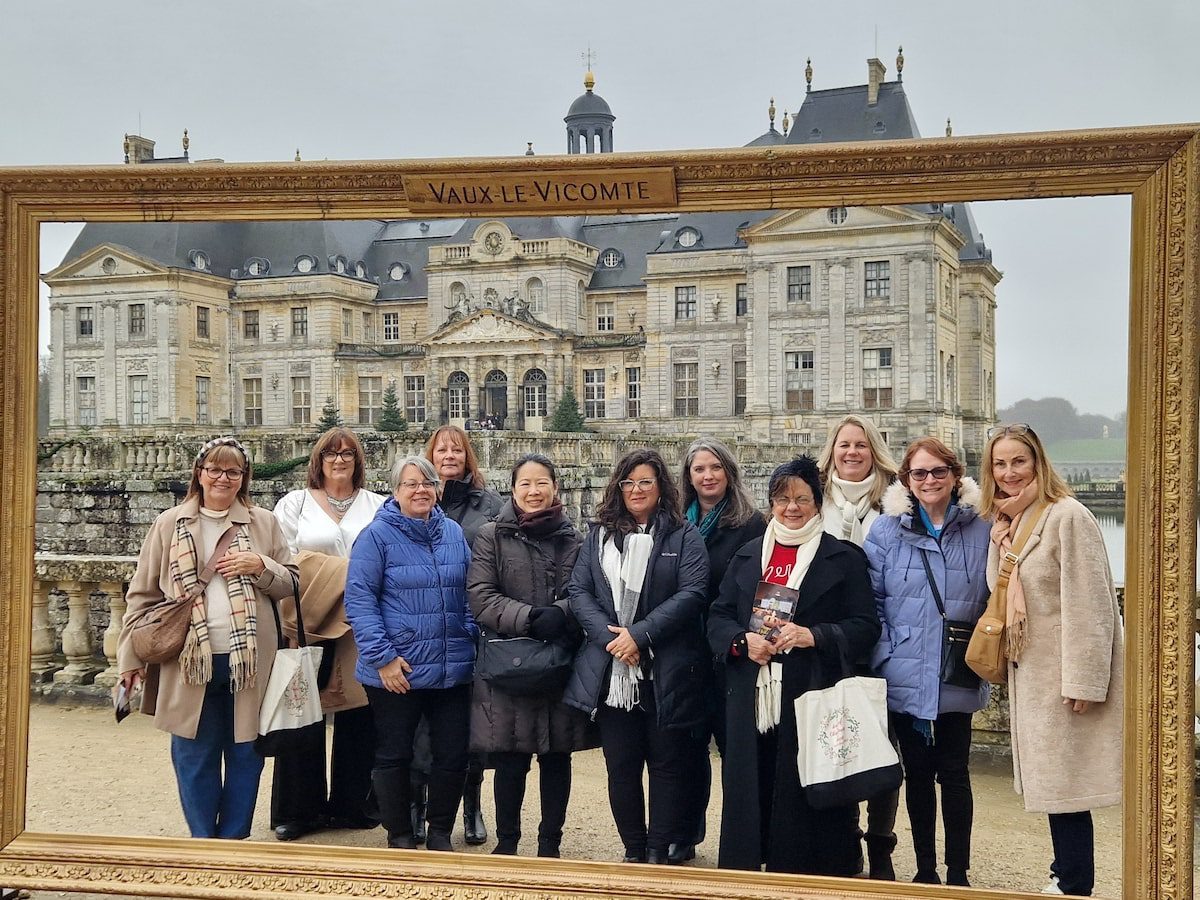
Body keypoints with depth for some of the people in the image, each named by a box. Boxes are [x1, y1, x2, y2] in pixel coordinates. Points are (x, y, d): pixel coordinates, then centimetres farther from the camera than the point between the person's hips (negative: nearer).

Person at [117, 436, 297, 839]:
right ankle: (203, 842, 21)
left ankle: (234, 840, 23)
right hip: (189, 662, 0)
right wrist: (131, 656, 3)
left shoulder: (264, 523, 8)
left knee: (245, 755, 8)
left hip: (248, 662, 1)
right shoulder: (170, 525, 7)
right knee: (195, 757, 6)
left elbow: (290, 584, 10)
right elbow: (142, 595, 8)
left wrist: (260, 566, -10)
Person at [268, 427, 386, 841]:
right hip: (309, 622, -1)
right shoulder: (295, 504, 9)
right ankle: (298, 810, 11)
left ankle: (351, 803, 17)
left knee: (357, 712, 4)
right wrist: (348, 574, -9)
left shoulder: (377, 506, 12)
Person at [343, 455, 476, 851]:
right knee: (393, 756, 8)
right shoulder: (377, 535, -6)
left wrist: (472, 638, 6)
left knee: (453, 755, 8)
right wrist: (382, 657, -16)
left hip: (453, 669, 4)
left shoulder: (453, 533, 9)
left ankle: (440, 833, 25)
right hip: (397, 671, -4)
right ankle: (400, 837, 24)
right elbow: (359, 598, -11)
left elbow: (469, 594, 17)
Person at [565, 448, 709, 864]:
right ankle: (633, 850, 21)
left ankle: (659, 852, 15)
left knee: (668, 764, 4)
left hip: (667, 674, -3)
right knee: (621, 766, 9)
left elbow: (691, 594, -9)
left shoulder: (684, 536, 3)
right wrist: (609, 636, -13)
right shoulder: (599, 536, 13)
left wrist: (639, 634, -17)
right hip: (611, 673, 3)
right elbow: (578, 592, 4)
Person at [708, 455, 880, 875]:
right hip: (751, 699, 3)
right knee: (749, 796, 5)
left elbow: (865, 627, -2)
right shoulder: (747, 555, 16)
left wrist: (813, 635, -16)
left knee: (810, 800, -2)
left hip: (815, 699, -3)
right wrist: (743, 640, -8)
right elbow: (718, 616, 12)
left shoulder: (844, 558, 5)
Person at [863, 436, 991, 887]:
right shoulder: (887, 530, 0)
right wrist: (886, 654, -7)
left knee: (954, 774, 5)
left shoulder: (981, 529, 0)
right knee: (917, 774, 10)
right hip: (904, 678, 1)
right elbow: (872, 600, 0)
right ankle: (925, 870, 22)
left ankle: (958, 874, 17)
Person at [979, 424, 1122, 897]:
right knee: (1050, 782, 15)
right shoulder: (1009, 523, 11)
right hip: (1031, 673, 8)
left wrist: (1083, 680, -21)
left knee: (1064, 784, -2)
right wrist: (1003, 527, -5)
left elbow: (1090, 604, -19)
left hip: (1066, 674, -8)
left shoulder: (1067, 517, -15)